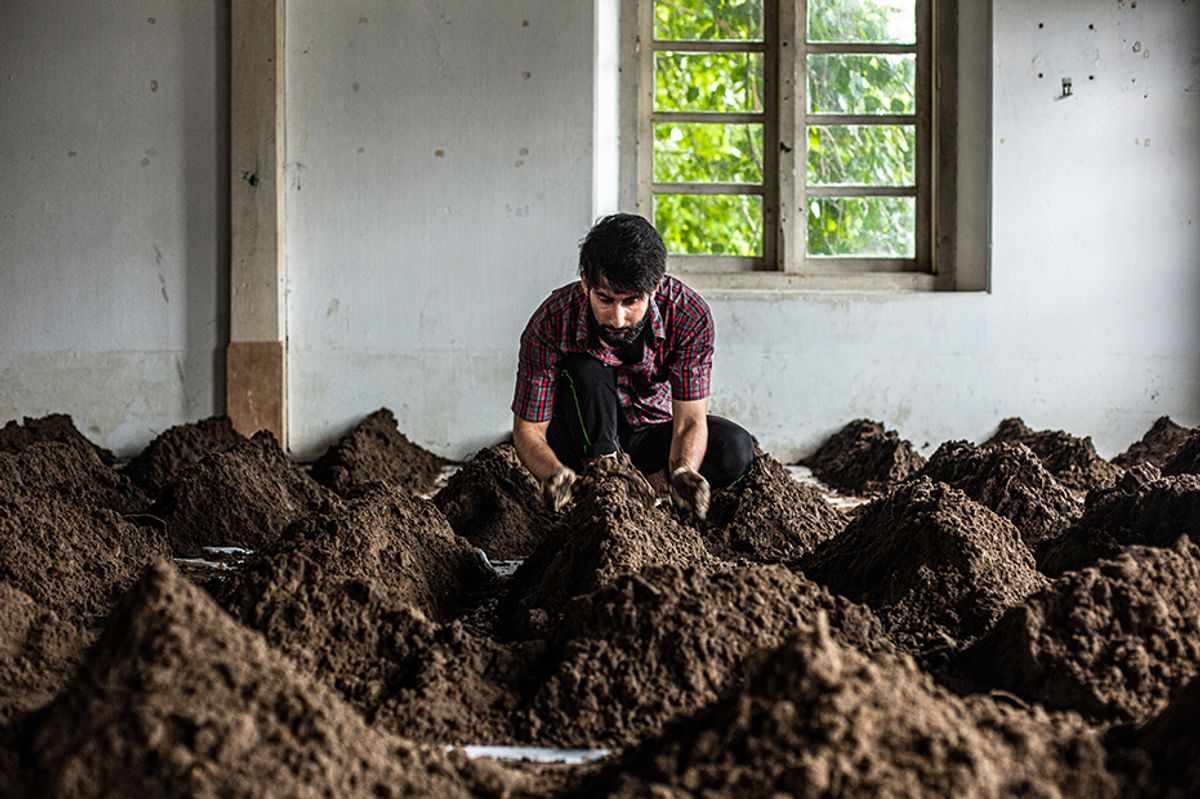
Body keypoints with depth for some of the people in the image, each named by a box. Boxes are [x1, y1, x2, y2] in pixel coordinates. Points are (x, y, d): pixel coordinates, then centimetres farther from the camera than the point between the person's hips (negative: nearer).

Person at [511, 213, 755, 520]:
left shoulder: (690, 315, -24)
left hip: (651, 435, 2)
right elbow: (527, 428, -22)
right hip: (583, 441, -2)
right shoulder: (552, 322, -26)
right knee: (584, 370, -32)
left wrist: (682, 472, -46)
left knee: (735, 449, -26)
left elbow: (689, 419, -23)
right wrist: (555, 475, -45)